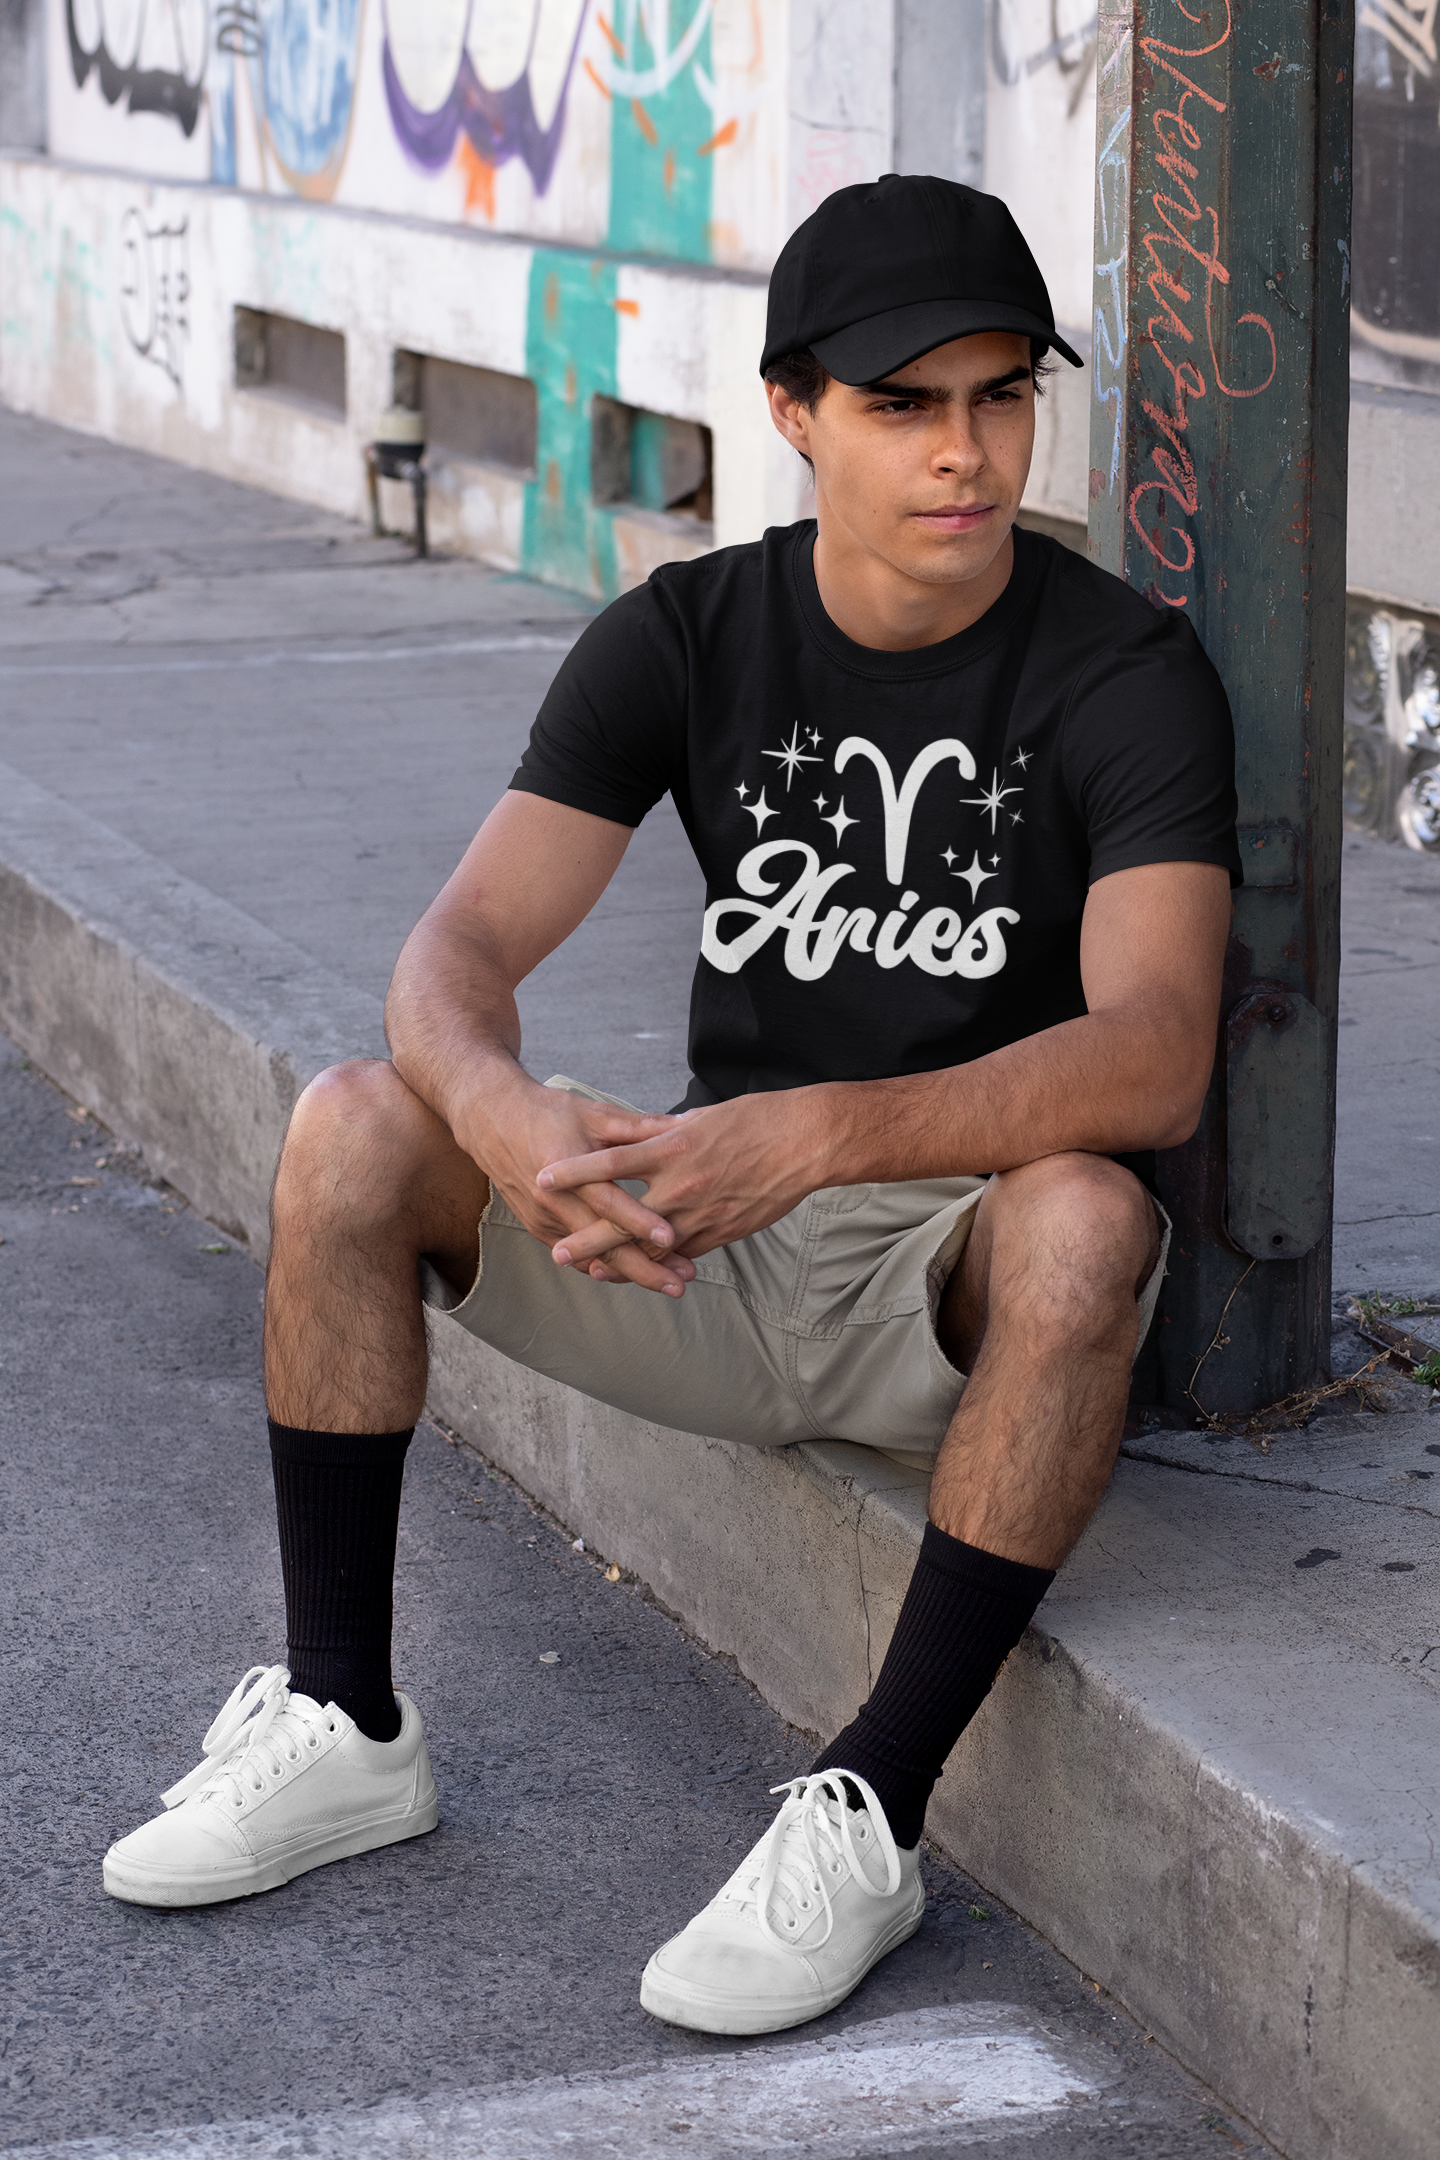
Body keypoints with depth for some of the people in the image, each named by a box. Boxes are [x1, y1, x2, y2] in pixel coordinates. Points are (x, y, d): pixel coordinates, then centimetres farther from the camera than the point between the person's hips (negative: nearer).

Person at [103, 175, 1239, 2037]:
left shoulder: (1129, 675, -14)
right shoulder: (687, 639, -3)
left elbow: (1154, 1059, -29)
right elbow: (458, 951, -12)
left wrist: (811, 1134, -43)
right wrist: (505, 1115, -37)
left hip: (958, 1270, -3)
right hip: (709, 1249, 4)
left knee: (1085, 1220, -38)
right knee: (349, 1129, -18)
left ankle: (868, 1818, -28)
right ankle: (344, 1726, -7)